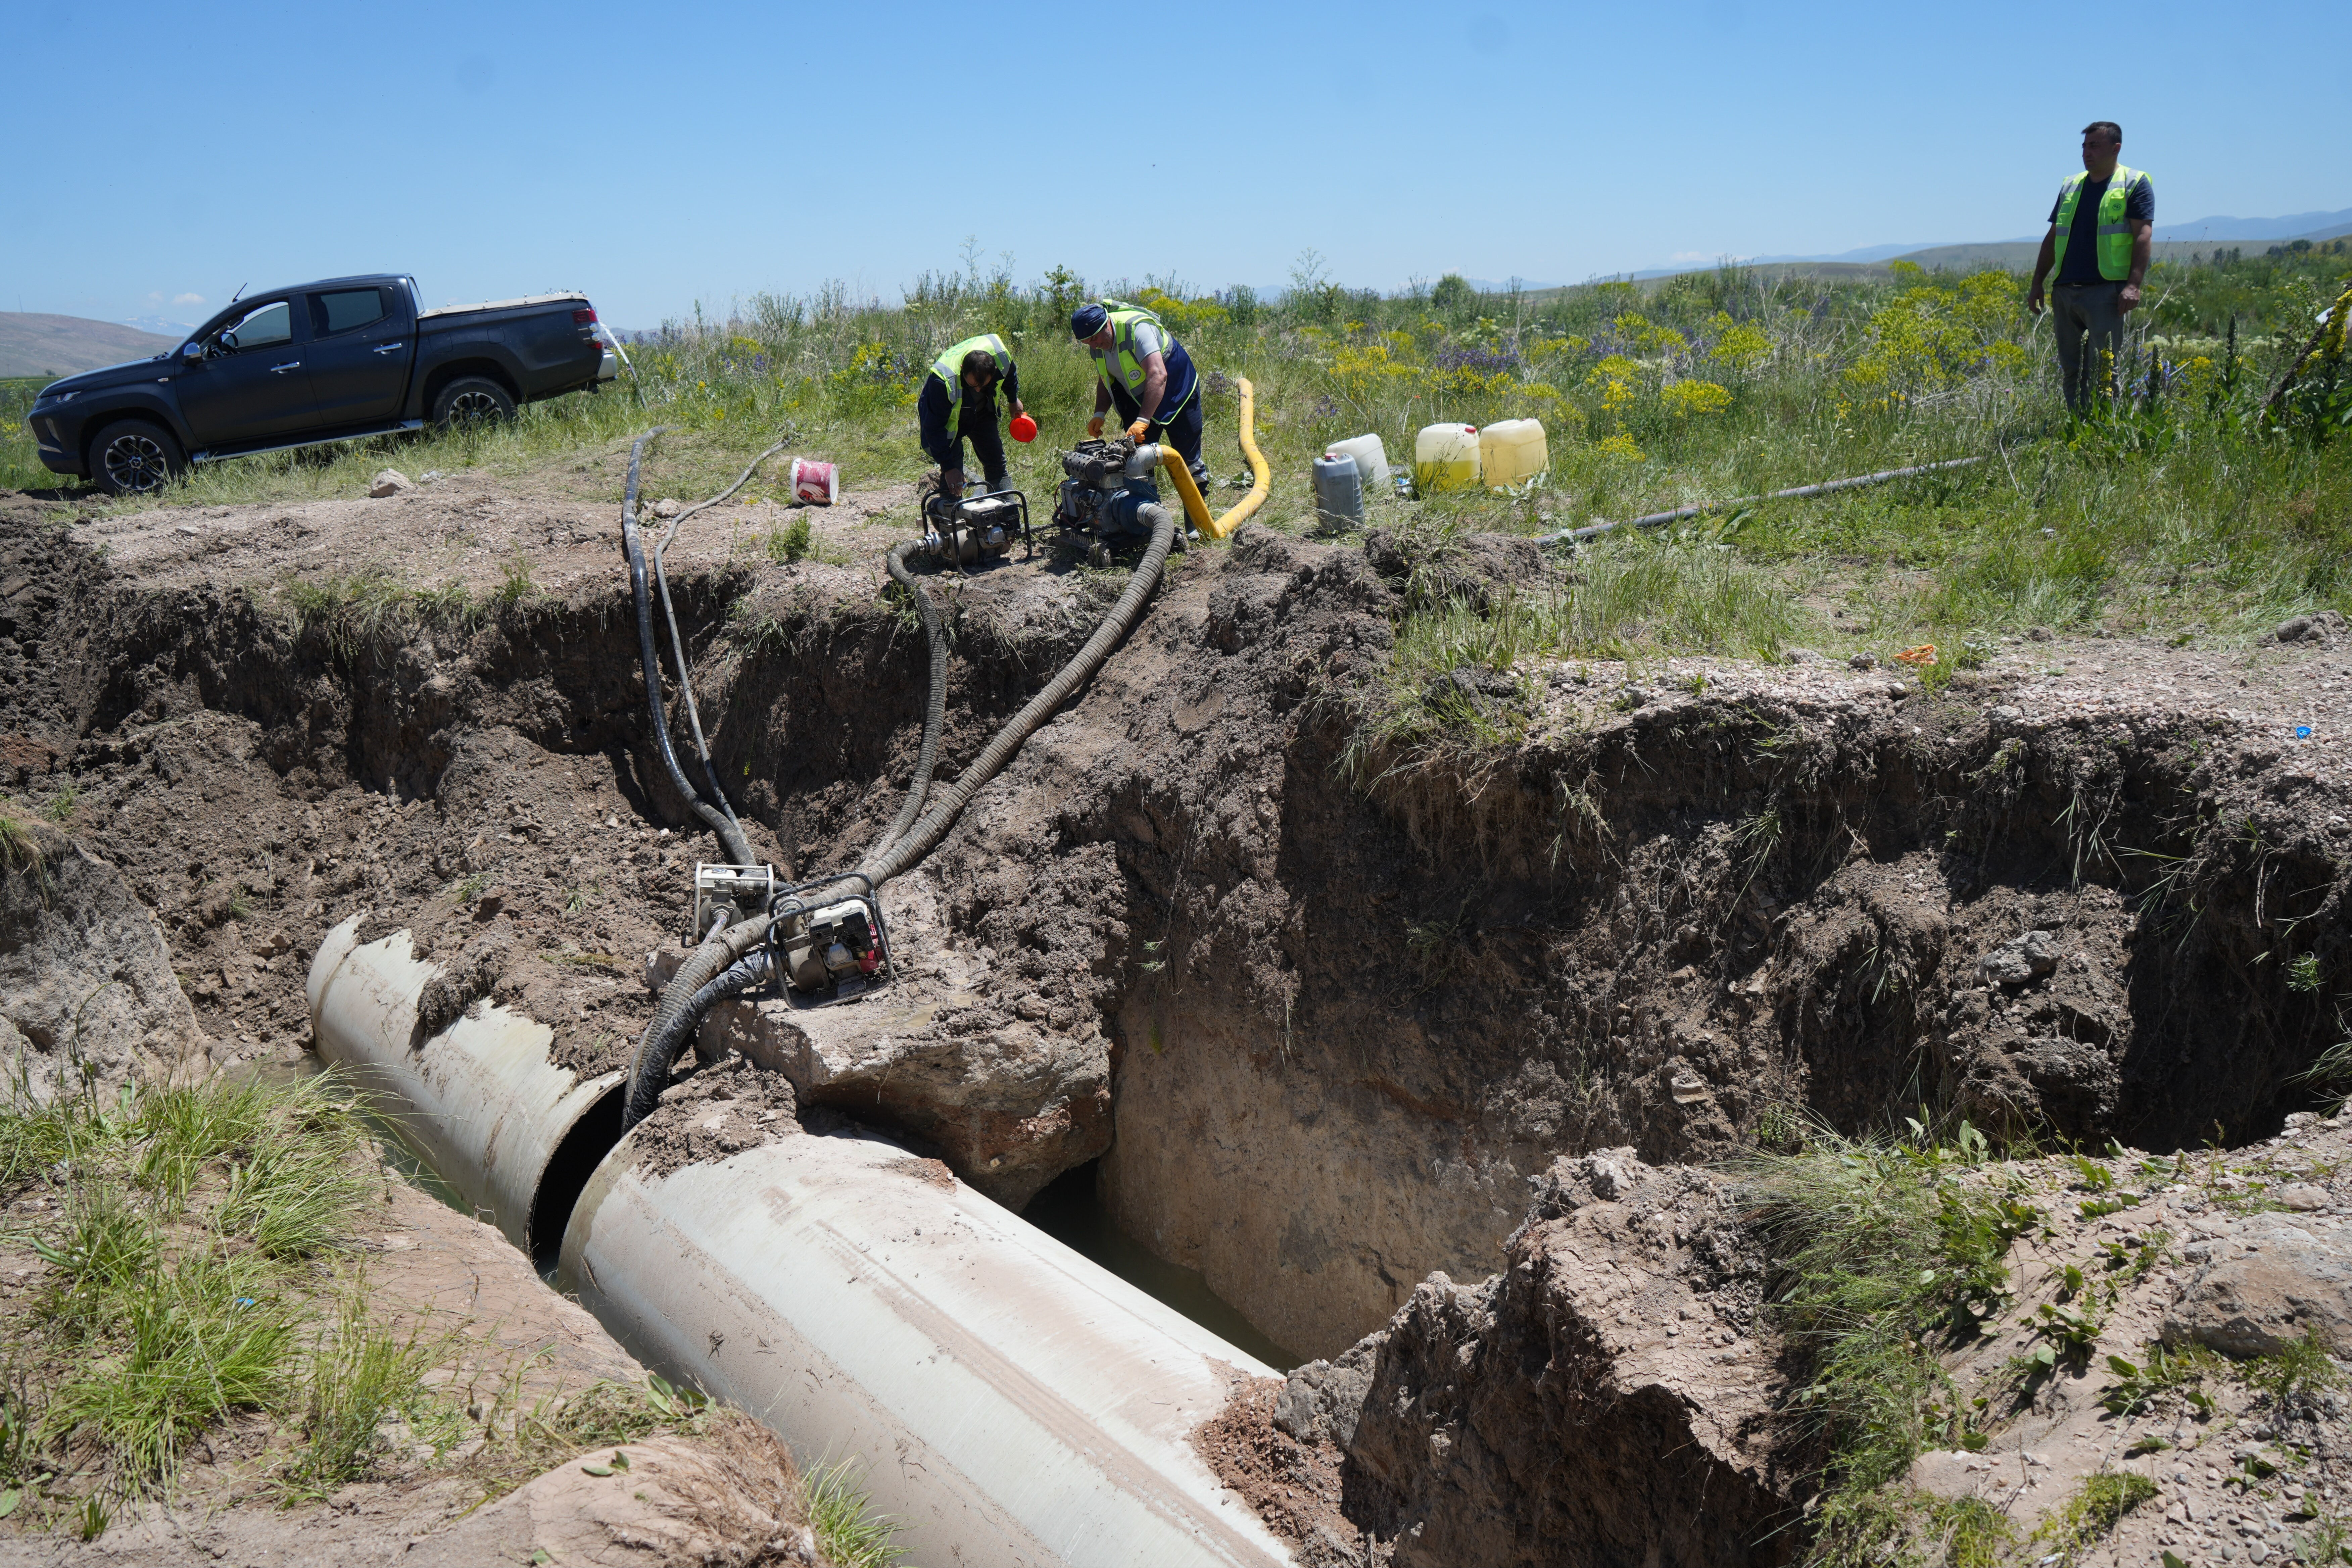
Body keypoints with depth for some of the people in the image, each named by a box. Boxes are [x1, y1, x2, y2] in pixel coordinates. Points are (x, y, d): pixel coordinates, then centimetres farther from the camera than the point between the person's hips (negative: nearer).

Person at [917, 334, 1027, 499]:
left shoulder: (1001, 355, -30)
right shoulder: (942, 381, -43)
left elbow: (1010, 372, -1)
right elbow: (935, 428, -33)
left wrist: (1014, 400, 15)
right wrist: (948, 467, -32)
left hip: (982, 410, 5)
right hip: (948, 416, -5)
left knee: (997, 464, 6)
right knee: (952, 475, -14)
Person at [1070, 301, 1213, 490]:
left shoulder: (1137, 329, -34)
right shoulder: (1096, 346, -8)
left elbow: (1158, 375, -45)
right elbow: (1105, 380, 9)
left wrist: (1143, 420, -52)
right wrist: (1099, 414, -9)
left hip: (1177, 392, -6)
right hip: (1137, 399, 7)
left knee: (1188, 458, 0)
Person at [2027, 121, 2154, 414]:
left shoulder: (2135, 184, 2)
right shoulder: (2071, 186, 19)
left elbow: (2143, 235, -7)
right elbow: (2053, 237, 21)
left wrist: (2133, 285, -18)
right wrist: (2037, 283, 14)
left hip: (2106, 291, -6)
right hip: (2065, 291, 6)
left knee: (2103, 368, -9)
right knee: (2071, 369, 6)